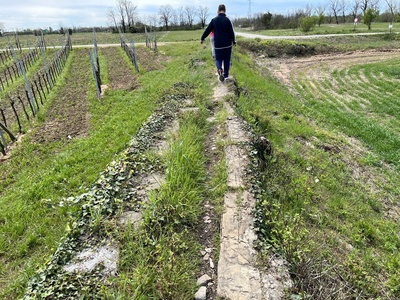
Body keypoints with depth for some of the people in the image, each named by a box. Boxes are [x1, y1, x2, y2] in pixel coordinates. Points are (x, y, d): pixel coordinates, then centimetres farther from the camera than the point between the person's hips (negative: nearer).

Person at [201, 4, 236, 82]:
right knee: (227, 60, 12)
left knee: (218, 59, 10)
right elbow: (232, 32, -5)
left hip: (218, 45, 1)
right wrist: (234, 41, 10)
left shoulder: (214, 20, -2)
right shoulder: (227, 20, -8)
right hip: (227, 44, -1)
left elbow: (207, 30, 6)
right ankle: (226, 75, 16)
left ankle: (220, 69, -20)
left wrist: (202, 38, 19)